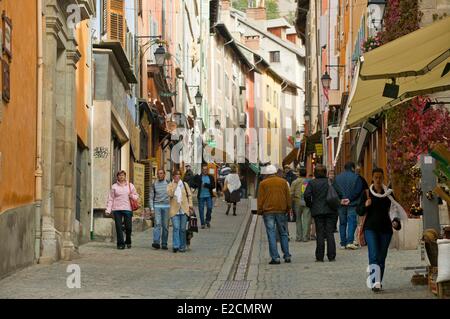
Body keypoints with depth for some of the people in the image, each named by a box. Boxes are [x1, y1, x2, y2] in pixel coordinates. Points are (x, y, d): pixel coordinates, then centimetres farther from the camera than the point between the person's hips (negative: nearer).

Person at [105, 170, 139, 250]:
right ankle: (120, 244, 1)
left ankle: (128, 242, 23)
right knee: (119, 227, -4)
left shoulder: (130, 185, 11)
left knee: (128, 227, 1)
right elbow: (110, 199, 6)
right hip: (117, 209, -1)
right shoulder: (114, 186, 7)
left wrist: (132, 196, -7)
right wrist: (108, 210, -3)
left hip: (127, 209, 1)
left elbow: (136, 196, 16)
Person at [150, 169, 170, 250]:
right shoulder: (154, 184, 9)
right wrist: (152, 208, 0)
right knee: (157, 224, -14)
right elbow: (151, 197, 9)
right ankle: (156, 242, -23)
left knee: (165, 226, 2)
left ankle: (164, 243, 8)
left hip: (166, 206, 0)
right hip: (157, 206, 0)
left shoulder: (168, 184, 6)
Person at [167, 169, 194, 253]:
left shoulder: (185, 184, 11)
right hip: (174, 210, -2)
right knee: (176, 228, -13)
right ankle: (176, 246, -16)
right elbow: (170, 194, -13)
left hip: (184, 210, 2)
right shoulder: (170, 185, 5)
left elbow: (189, 195, 13)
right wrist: (175, 184, -12)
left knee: (182, 229, 4)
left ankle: (182, 247, 11)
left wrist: (190, 205, 2)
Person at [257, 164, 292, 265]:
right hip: (281, 211, 2)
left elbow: (260, 199, -1)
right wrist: (288, 209, 16)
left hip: (268, 211, -2)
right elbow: (288, 197, 9)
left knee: (271, 235, -2)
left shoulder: (263, 183, 0)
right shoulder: (283, 182, 7)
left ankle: (275, 257, -6)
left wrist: (260, 211, 6)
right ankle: (287, 256, 11)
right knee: (283, 234, 12)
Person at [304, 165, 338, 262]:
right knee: (330, 233, 4)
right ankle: (331, 256, 2)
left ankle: (320, 257, 1)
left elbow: (307, 195, -12)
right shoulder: (330, 182, 0)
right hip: (330, 211, 1)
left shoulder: (312, 183, -3)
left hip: (317, 211, -1)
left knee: (320, 234, 2)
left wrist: (310, 205, 4)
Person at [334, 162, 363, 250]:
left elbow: (335, 190, 2)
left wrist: (341, 199, -2)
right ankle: (350, 242, -15)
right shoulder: (356, 177, -3)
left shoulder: (337, 178, 8)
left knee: (342, 223, 9)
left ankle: (343, 244, 8)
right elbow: (358, 191, -8)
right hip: (352, 204, -3)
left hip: (341, 204, 3)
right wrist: (350, 199, -6)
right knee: (352, 222, -2)